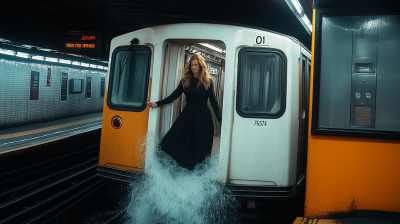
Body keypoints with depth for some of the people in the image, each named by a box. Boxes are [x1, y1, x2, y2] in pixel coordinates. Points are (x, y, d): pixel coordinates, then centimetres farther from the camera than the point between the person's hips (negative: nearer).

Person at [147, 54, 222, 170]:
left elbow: (213, 102, -2)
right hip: (187, 115, 3)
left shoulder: (207, 81, -1)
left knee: (201, 148, 2)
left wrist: (221, 120, -8)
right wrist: (157, 103, -4)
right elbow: (174, 96, 6)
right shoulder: (185, 80, 7)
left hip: (203, 117, -3)